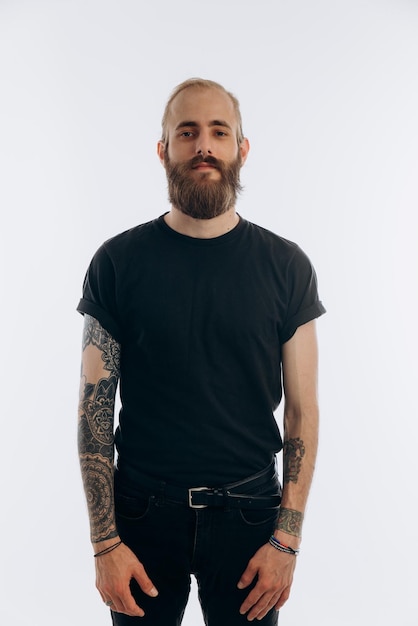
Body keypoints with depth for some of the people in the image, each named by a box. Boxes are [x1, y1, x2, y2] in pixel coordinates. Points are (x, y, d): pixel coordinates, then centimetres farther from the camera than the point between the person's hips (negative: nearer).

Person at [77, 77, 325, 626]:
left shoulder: (286, 265, -3)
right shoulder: (118, 261, -5)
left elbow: (302, 408, -2)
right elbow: (95, 407, -4)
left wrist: (287, 538, -7)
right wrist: (105, 541, -7)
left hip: (248, 509, 1)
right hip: (143, 510, 0)